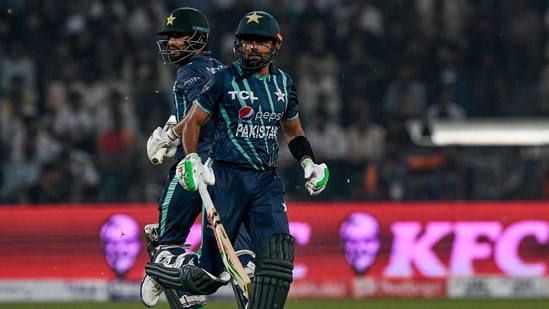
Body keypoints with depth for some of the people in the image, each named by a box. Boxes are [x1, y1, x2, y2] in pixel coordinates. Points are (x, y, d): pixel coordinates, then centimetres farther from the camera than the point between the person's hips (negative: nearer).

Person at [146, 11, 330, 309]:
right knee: (208, 276, -3)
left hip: (267, 182, 4)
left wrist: (308, 163, 10)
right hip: (227, 178, -4)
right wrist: (191, 160, -13)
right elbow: (193, 121, 3)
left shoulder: (284, 83, 12)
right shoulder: (225, 79, -2)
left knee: (278, 255, -18)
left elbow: (293, 130, 26)